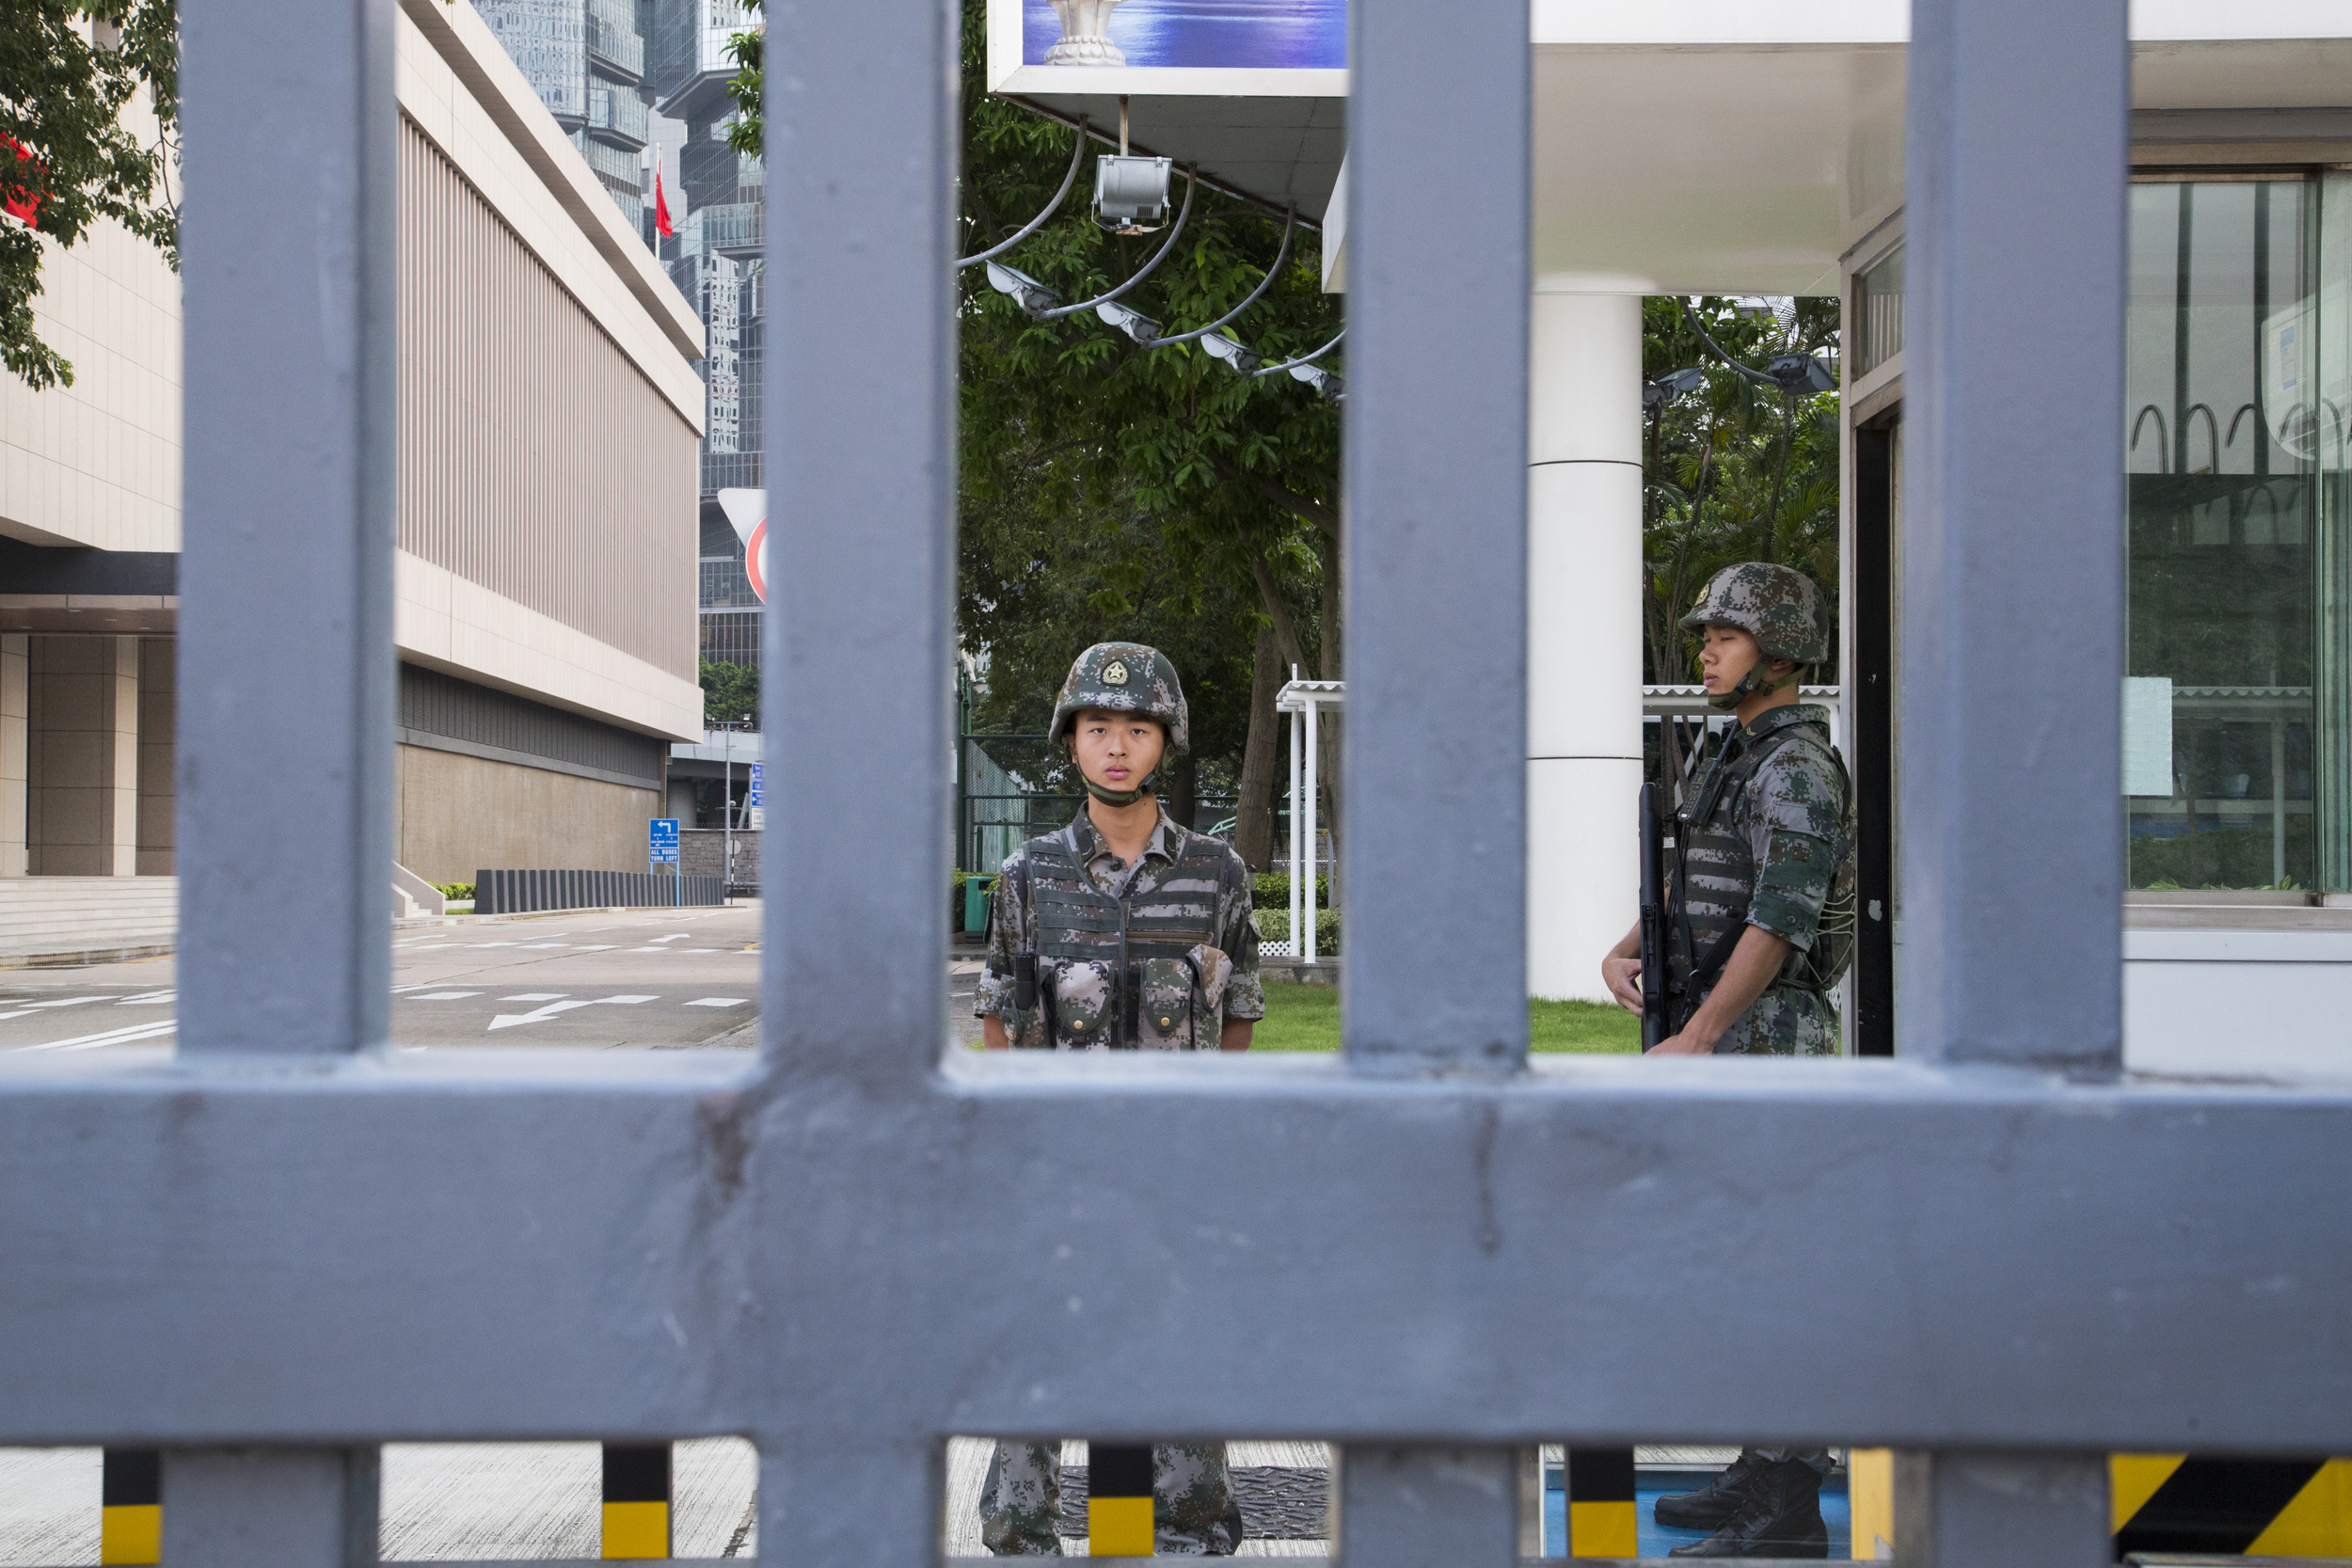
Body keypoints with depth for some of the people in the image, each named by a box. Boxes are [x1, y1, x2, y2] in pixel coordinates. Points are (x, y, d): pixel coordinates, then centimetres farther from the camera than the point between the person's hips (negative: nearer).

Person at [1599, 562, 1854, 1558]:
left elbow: (1781, 919, -23)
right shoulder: (1741, 759, 18)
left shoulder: (1797, 767, -14)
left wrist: (1694, 1037, -25)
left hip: (1761, 1043, -10)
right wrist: (1625, 949, 1)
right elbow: (1691, 886, 21)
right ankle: (1765, 1474, 22)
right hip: (1727, 1039, 10)